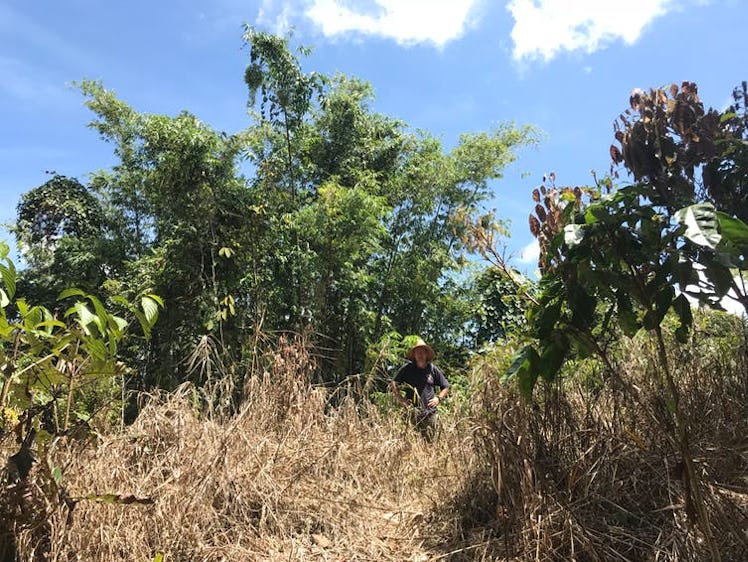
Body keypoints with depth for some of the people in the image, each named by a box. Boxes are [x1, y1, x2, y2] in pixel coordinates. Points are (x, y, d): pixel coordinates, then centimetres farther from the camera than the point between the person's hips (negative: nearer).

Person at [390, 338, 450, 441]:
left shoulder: (433, 369, 7)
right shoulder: (407, 368, 3)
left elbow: (445, 387, 18)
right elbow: (393, 383, 9)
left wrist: (438, 398, 2)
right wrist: (401, 399, -1)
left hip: (430, 413, 1)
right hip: (412, 412, -1)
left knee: (430, 440, 2)